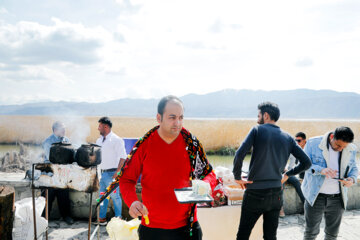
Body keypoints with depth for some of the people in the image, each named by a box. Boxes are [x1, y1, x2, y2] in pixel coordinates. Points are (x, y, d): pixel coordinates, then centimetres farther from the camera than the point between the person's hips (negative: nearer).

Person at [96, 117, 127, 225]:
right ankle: (102, 218, 22)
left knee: (115, 196, -2)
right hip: (101, 173, 7)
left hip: (111, 174, -7)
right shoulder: (99, 140, 15)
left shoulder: (116, 140, -8)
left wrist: (118, 171, -18)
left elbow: (123, 157, -13)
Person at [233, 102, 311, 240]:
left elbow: (239, 155, -19)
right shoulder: (288, 138, 7)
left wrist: (237, 177, -5)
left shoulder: (257, 130, -6)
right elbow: (306, 163, 5)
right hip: (276, 194, 5)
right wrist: (287, 174, 17)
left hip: (255, 193, -4)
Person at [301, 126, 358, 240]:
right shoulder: (313, 143, -9)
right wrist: (321, 170, -28)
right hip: (316, 196, -3)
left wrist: (352, 179, -9)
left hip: (337, 198, 3)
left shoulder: (351, 149, 1)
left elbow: (353, 168, 14)